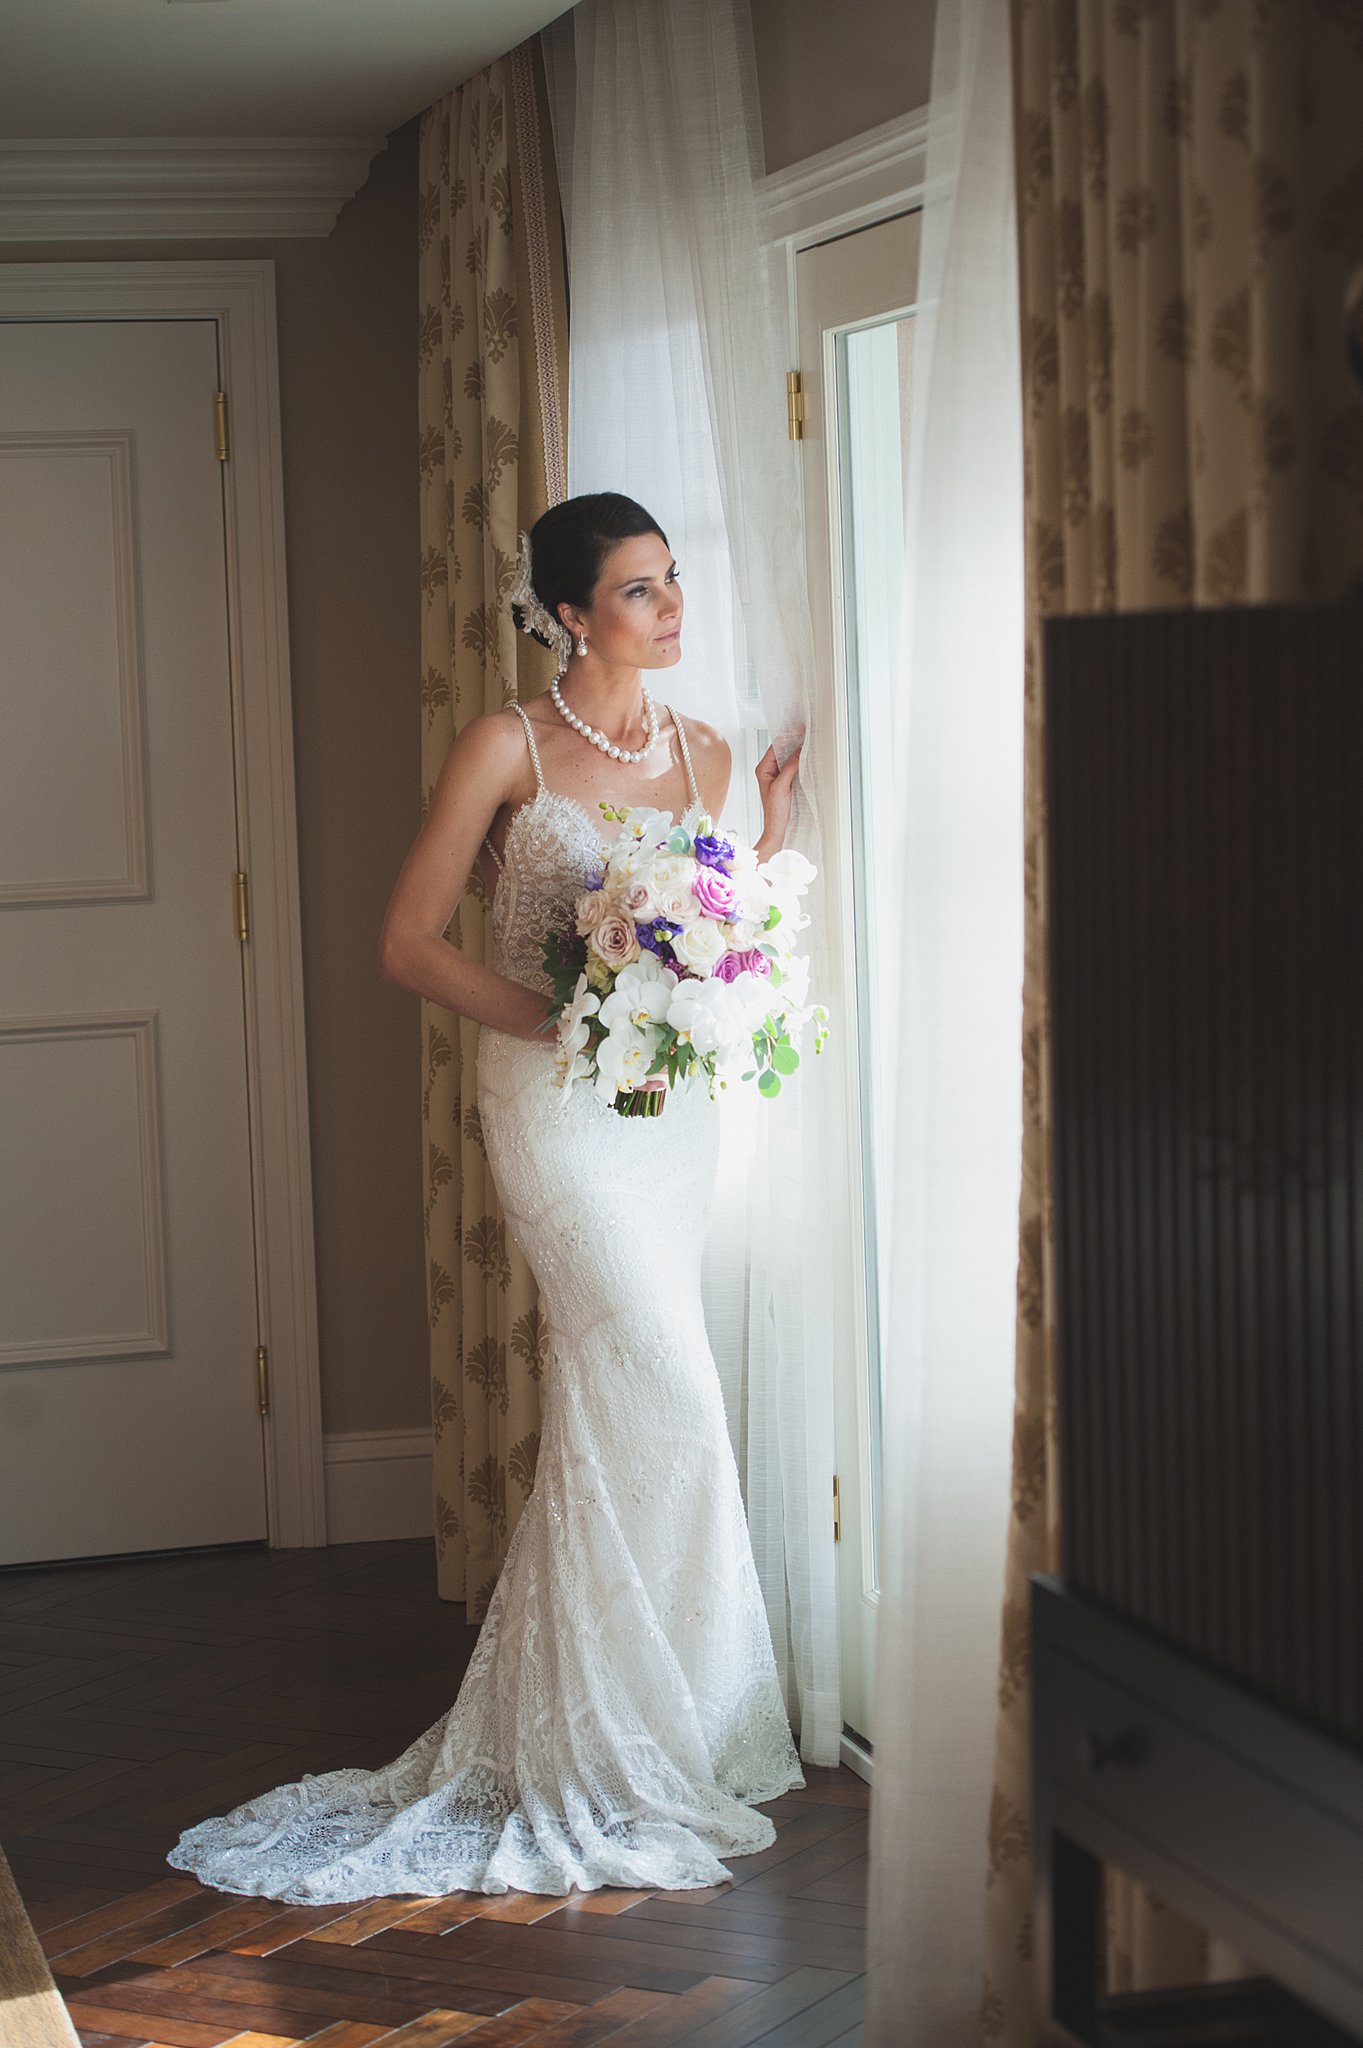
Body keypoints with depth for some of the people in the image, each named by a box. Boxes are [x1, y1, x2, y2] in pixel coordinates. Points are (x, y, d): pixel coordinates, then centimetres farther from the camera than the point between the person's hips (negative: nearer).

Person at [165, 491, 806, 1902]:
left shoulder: (702, 751, 10)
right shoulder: (507, 750, -7)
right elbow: (409, 944, -8)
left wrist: (775, 821, 3)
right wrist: (564, 1018, -18)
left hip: (676, 1100, 6)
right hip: (556, 1098, -6)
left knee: (610, 1398, 11)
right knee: (663, 1382, -12)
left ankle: (567, 1729, 23)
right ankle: (626, 1767, -1)